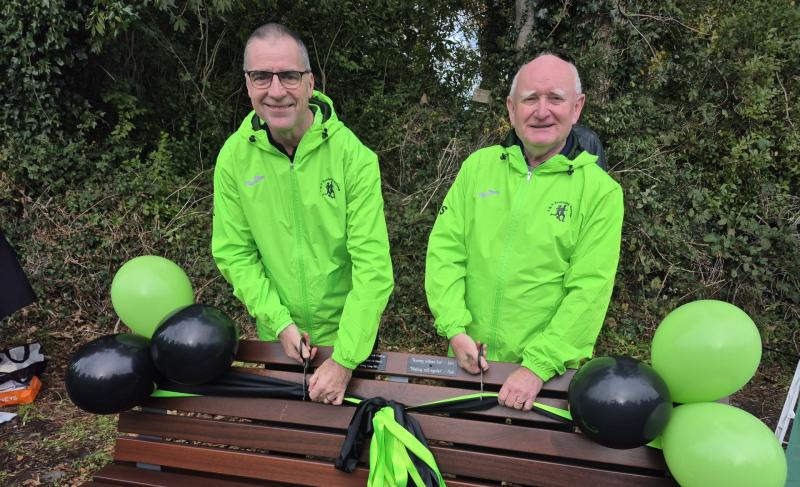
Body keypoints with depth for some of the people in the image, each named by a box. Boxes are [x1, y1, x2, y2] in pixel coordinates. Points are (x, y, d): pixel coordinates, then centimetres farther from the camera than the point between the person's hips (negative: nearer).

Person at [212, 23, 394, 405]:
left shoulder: (353, 155, -20)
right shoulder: (234, 156, -10)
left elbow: (373, 266, -22)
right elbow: (234, 253, -4)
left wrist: (344, 360, -23)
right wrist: (280, 323, -12)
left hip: (349, 334, -2)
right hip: (278, 337, 3)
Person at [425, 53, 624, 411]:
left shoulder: (600, 190, -8)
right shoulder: (479, 166, 1)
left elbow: (589, 290, -13)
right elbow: (445, 250, -2)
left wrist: (538, 365, -18)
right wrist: (455, 328, -11)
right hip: (469, 361, 3)